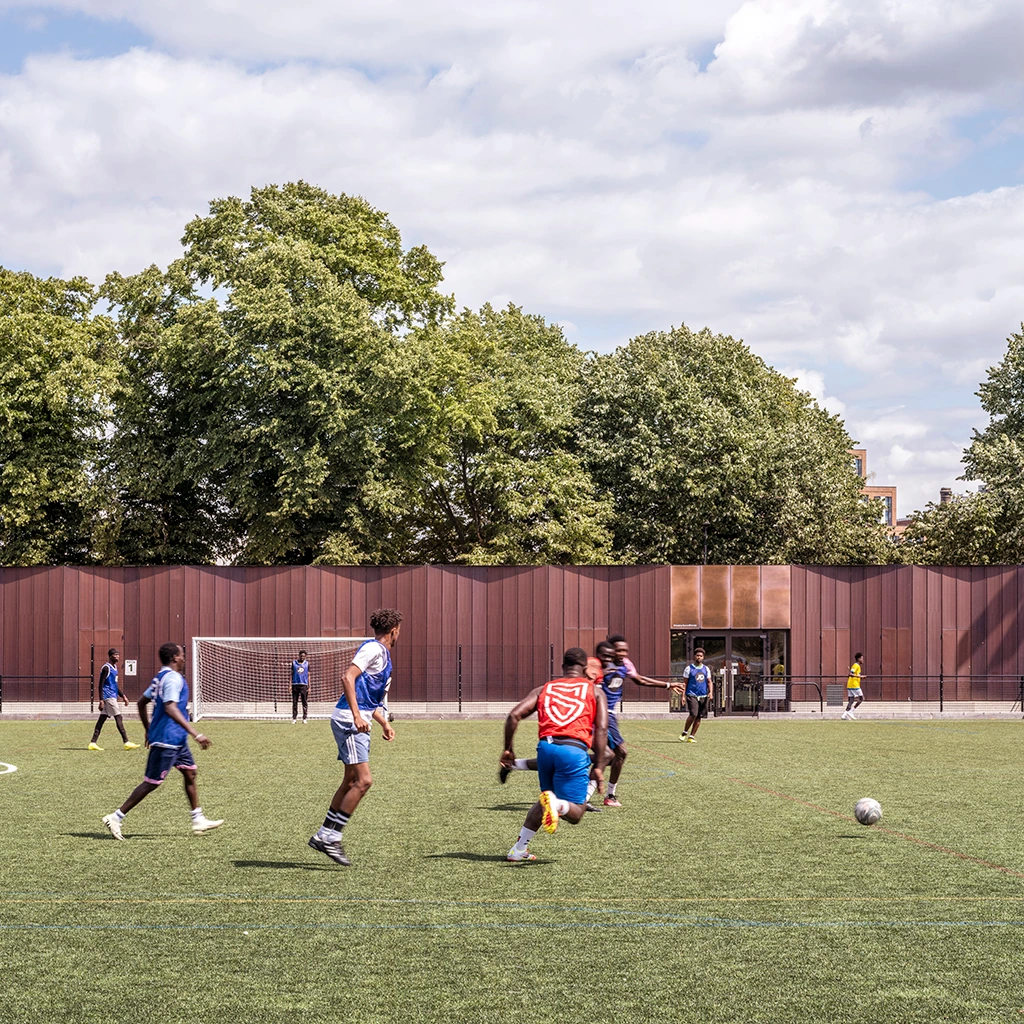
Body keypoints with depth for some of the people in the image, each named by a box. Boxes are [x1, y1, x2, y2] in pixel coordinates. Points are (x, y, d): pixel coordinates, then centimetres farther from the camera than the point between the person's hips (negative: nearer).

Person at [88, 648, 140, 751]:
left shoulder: (114, 667, 16)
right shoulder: (106, 668, -13)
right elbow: (101, 685, -16)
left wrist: (123, 696, 21)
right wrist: (101, 700, -21)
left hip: (113, 696, 9)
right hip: (109, 696, -9)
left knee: (102, 719, 7)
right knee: (118, 718, -8)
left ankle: (93, 743, 7)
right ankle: (126, 742, -7)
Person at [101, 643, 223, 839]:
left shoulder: (160, 677, 12)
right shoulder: (173, 678, -18)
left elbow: (142, 702, 20)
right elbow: (170, 708, -30)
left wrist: (148, 729, 28)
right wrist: (195, 733, -32)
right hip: (167, 740, -10)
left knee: (190, 772, 12)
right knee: (152, 782, -5)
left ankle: (198, 820, 16)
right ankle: (116, 818, -1)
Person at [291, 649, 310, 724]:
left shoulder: (307, 664, 9)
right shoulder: (294, 663, 9)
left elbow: (308, 675, 10)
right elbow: (292, 674, 10)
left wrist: (309, 687, 4)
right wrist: (290, 685, 2)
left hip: (304, 685, 0)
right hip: (295, 684, 0)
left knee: (305, 703, -2)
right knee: (294, 703, 1)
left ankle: (305, 719, 0)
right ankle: (294, 718, 4)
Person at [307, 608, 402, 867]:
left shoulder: (384, 656, 21)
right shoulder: (373, 649, -9)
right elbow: (348, 677, -21)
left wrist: (384, 723, 21)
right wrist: (357, 715, -27)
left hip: (360, 722, 10)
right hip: (348, 719, -10)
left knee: (351, 782, 11)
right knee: (363, 780, -14)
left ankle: (323, 836, 17)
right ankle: (331, 836, -11)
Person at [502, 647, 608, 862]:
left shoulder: (544, 689, 22)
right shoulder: (594, 691, 16)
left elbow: (514, 716, 8)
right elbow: (601, 729, 3)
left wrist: (507, 749, 15)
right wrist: (598, 766, 0)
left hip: (545, 747, 4)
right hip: (574, 749, -4)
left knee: (547, 799, 27)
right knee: (575, 812, 3)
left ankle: (519, 849, 21)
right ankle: (556, 804, -31)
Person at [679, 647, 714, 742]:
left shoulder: (706, 669, 13)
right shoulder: (689, 668, 3)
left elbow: (709, 682, 14)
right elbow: (685, 683, 3)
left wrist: (710, 692, -3)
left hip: (703, 696, 4)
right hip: (692, 695, -4)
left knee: (699, 717, 2)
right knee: (693, 714, -18)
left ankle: (691, 736, 10)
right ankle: (685, 733, -1)